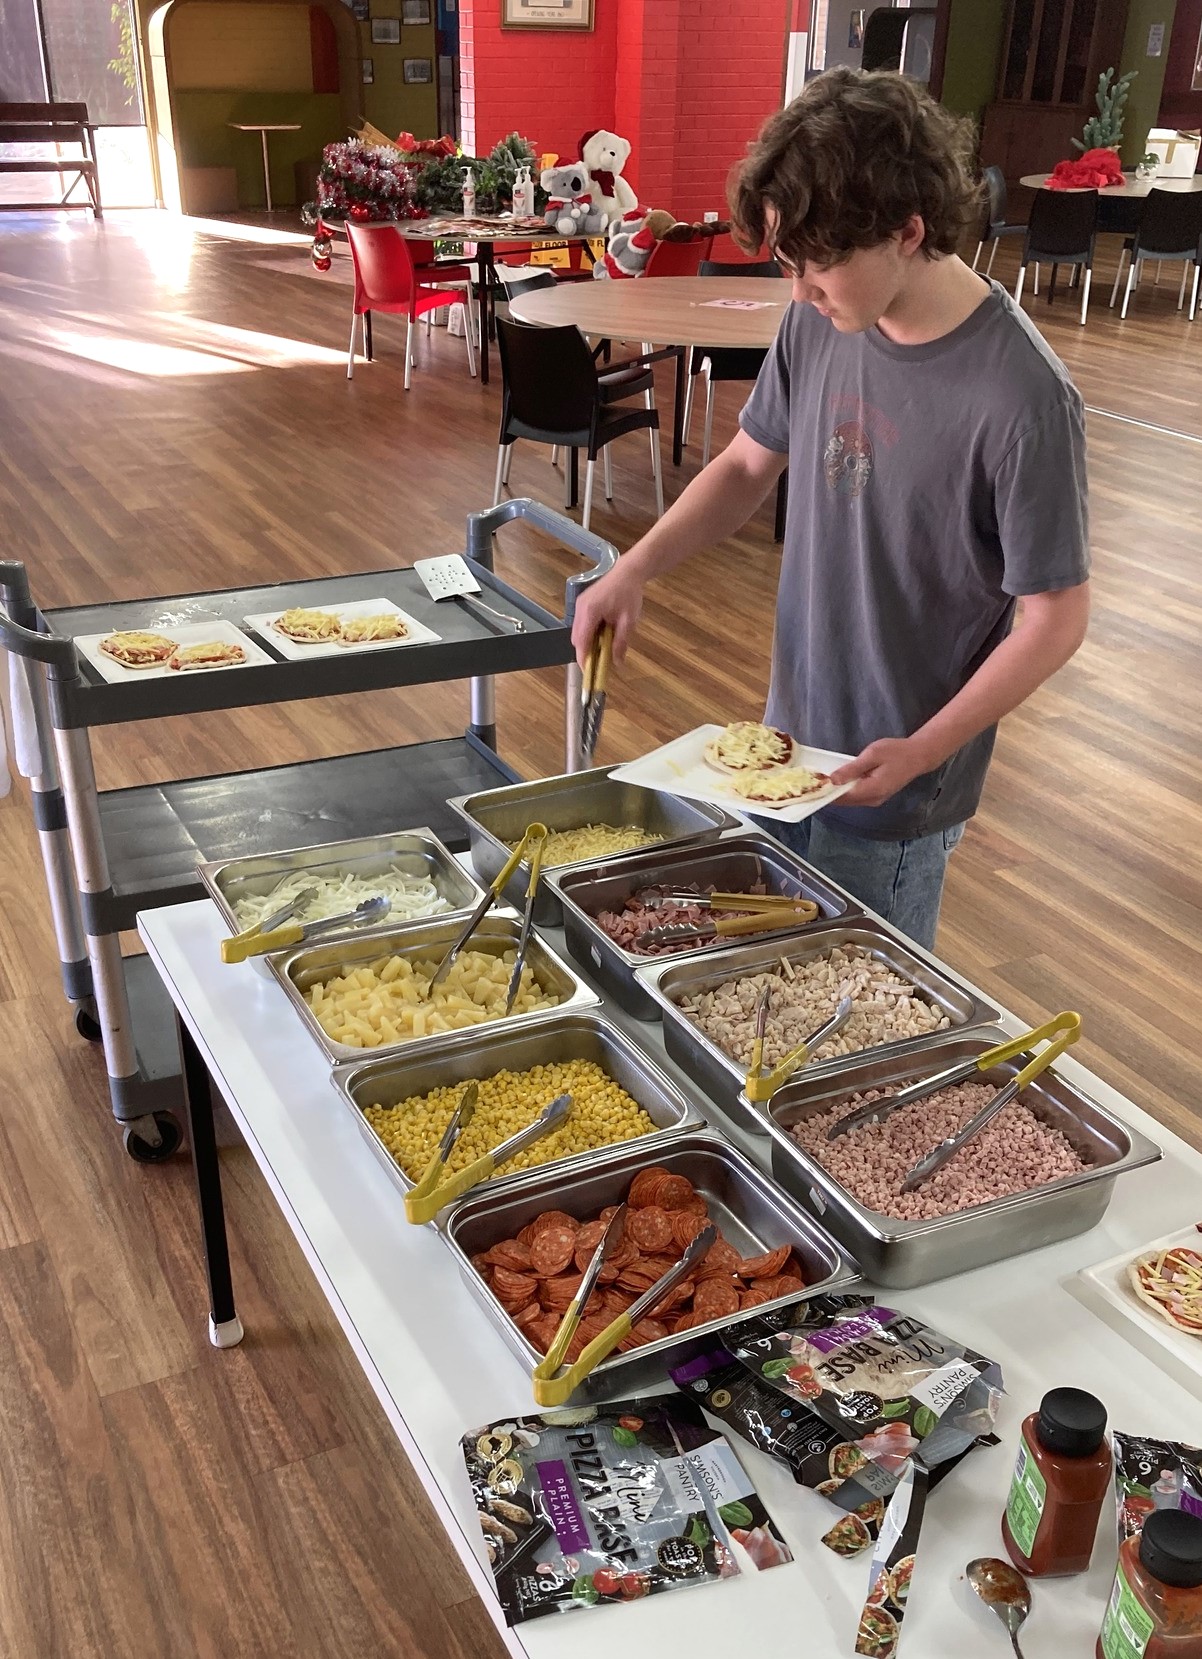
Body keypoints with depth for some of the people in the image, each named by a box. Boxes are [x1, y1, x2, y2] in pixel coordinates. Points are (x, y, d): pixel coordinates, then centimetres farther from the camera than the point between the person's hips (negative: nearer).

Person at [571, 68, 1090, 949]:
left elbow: (1056, 619, -16)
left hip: (895, 790, -6)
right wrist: (638, 567, -6)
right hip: (788, 742, 6)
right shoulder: (821, 322, -6)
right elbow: (750, 463, 8)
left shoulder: (1022, 398, -25)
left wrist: (920, 752, -21)